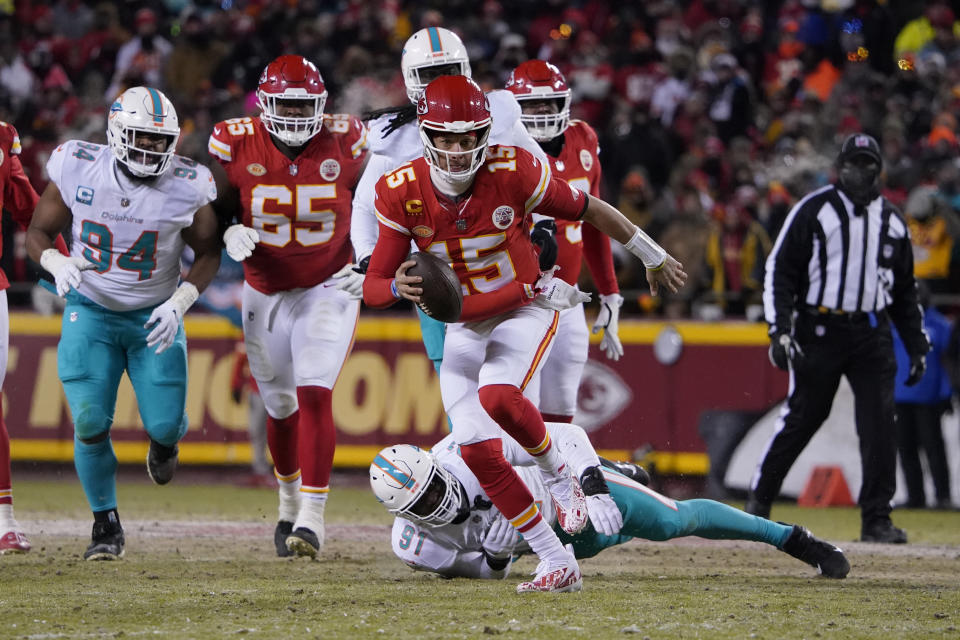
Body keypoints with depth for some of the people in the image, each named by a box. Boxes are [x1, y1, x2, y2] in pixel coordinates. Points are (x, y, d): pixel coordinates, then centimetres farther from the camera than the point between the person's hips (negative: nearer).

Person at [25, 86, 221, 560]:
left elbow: (208, 253, 0)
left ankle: (163, 439, 33)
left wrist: (178, 304, -15)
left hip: (155, 317, 0)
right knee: (90, 422, -14)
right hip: (91, 311, 0)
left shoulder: (186, 188, -15)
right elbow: (38, 232, -1)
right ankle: (106, 524, 8)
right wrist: (56, 263, -23)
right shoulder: (77, 171, -15)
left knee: (165, 425, -9)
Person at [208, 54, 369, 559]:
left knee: (314, 397, -18)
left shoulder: (344, 142, -11)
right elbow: (216, 212, -3)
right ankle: (289, 504, 38)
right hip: (265, 293, 2)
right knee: (281, 408, 14)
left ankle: (312, 518, -19)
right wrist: (230, 235, -24)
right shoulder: (236, 144, -12)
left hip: (328, 288, -2)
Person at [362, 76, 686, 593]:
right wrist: (399, 288, -37)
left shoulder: (512, 175, -23)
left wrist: (652, 257, 6)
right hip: (463, 328, 4)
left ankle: (560, 479, -3)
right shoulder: (404, 195, -15)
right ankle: (557, 565, 4)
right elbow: (373, 287, -11)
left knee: (497, 396, -33)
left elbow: (589, 211, -6)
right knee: (478, 453, -6)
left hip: (526, 311, -4)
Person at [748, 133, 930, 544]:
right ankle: (759, 499, 17)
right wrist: (780, 330, -13)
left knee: (880, 424, -6)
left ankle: (876, 520, -1)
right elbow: (780, 271, -3)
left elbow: (905, 290, 21)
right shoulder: (813, 210, 0)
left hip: (872, 336, 3)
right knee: (802, 417, 0)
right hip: (820, 332, -3)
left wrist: (917, 345, 15)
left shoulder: (892, 221, 13)